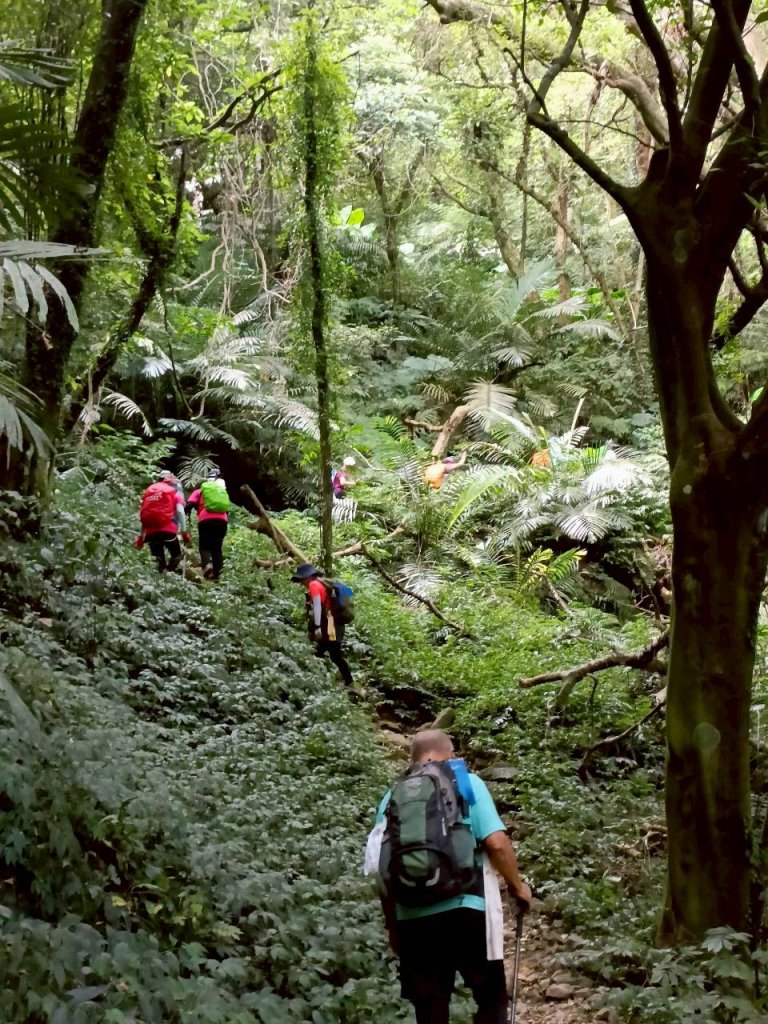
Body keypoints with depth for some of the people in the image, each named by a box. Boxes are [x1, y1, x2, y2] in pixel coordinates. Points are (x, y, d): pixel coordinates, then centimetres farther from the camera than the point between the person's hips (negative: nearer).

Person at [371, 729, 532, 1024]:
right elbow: (496, 843, -8)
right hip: (465, 911, -3)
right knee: (492, 1000, 11)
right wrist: (517, 886, 8)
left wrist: (392, 925, 19)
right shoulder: (467, 783, 4)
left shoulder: (393, 797, 11)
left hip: (413, 919, 3)